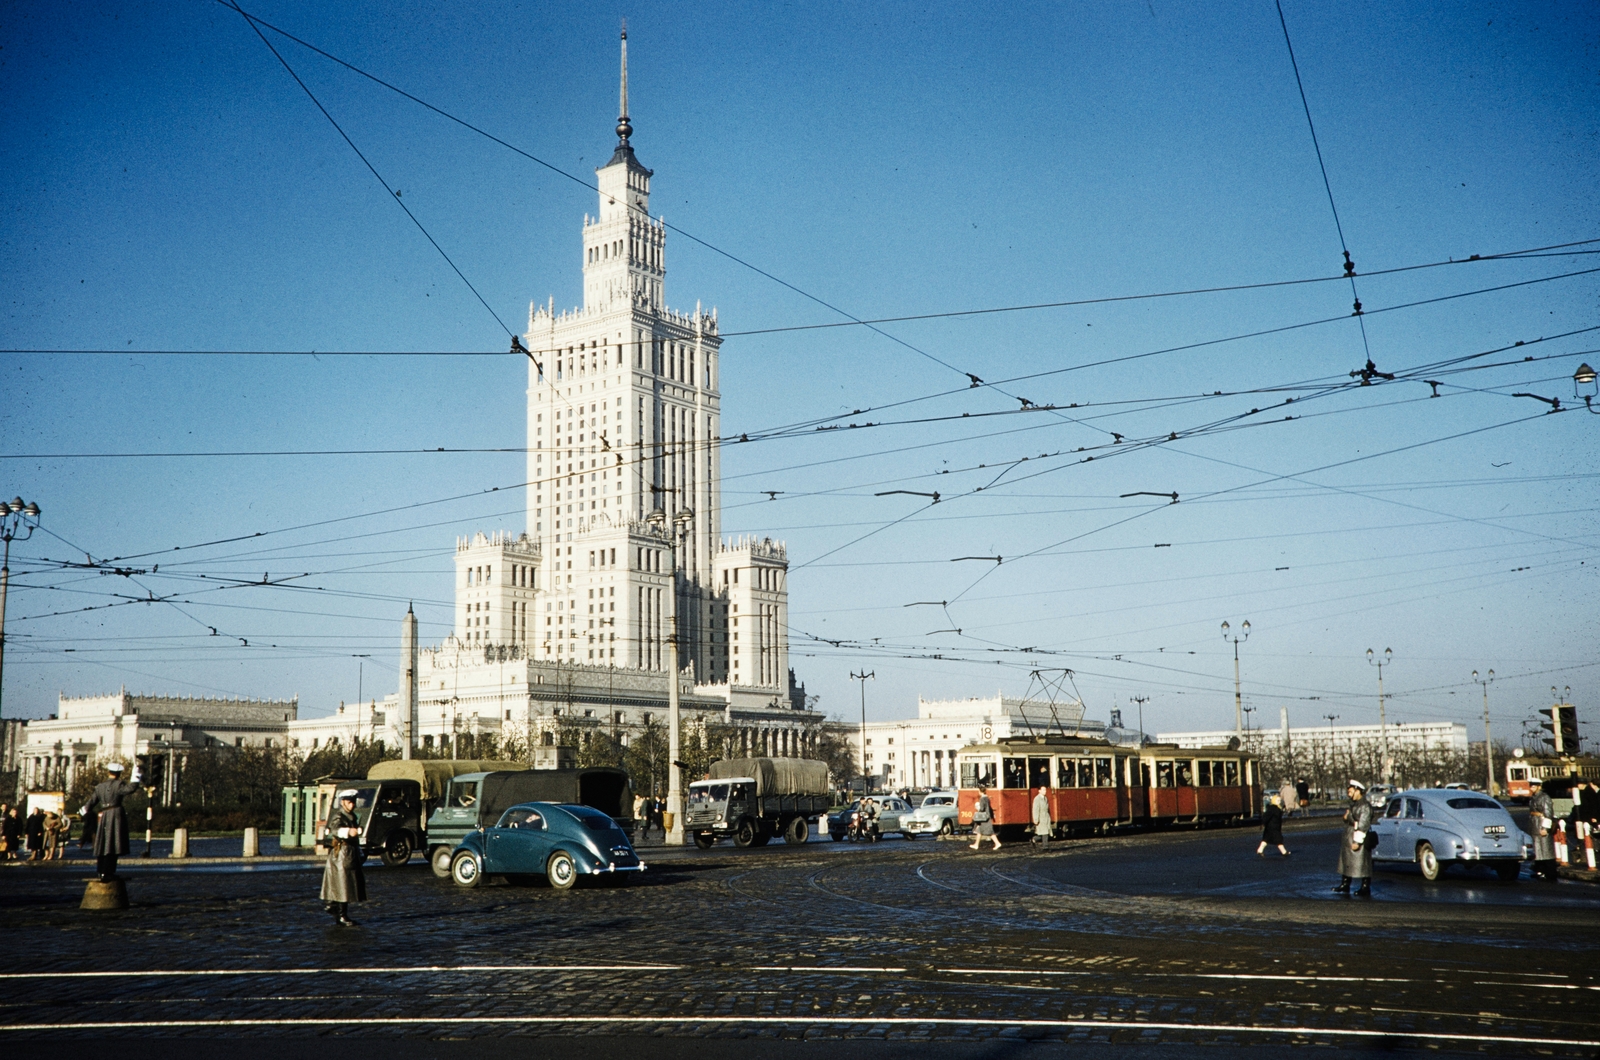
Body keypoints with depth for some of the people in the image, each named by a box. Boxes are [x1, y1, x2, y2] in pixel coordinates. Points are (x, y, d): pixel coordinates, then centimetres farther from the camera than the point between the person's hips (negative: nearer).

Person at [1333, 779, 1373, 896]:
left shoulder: (1365, 806, -16)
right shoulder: (1353, 805, 16)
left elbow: (1363, 825, -21)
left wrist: (1357, 841, -23)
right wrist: (1346, 817, 8)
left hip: (1360, 840, -10)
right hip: (1349, 838, 10)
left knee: (1363, 864, -4)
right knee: (1346, 862, 15)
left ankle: (1365, 888, 2)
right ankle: (1345, 885, 24)